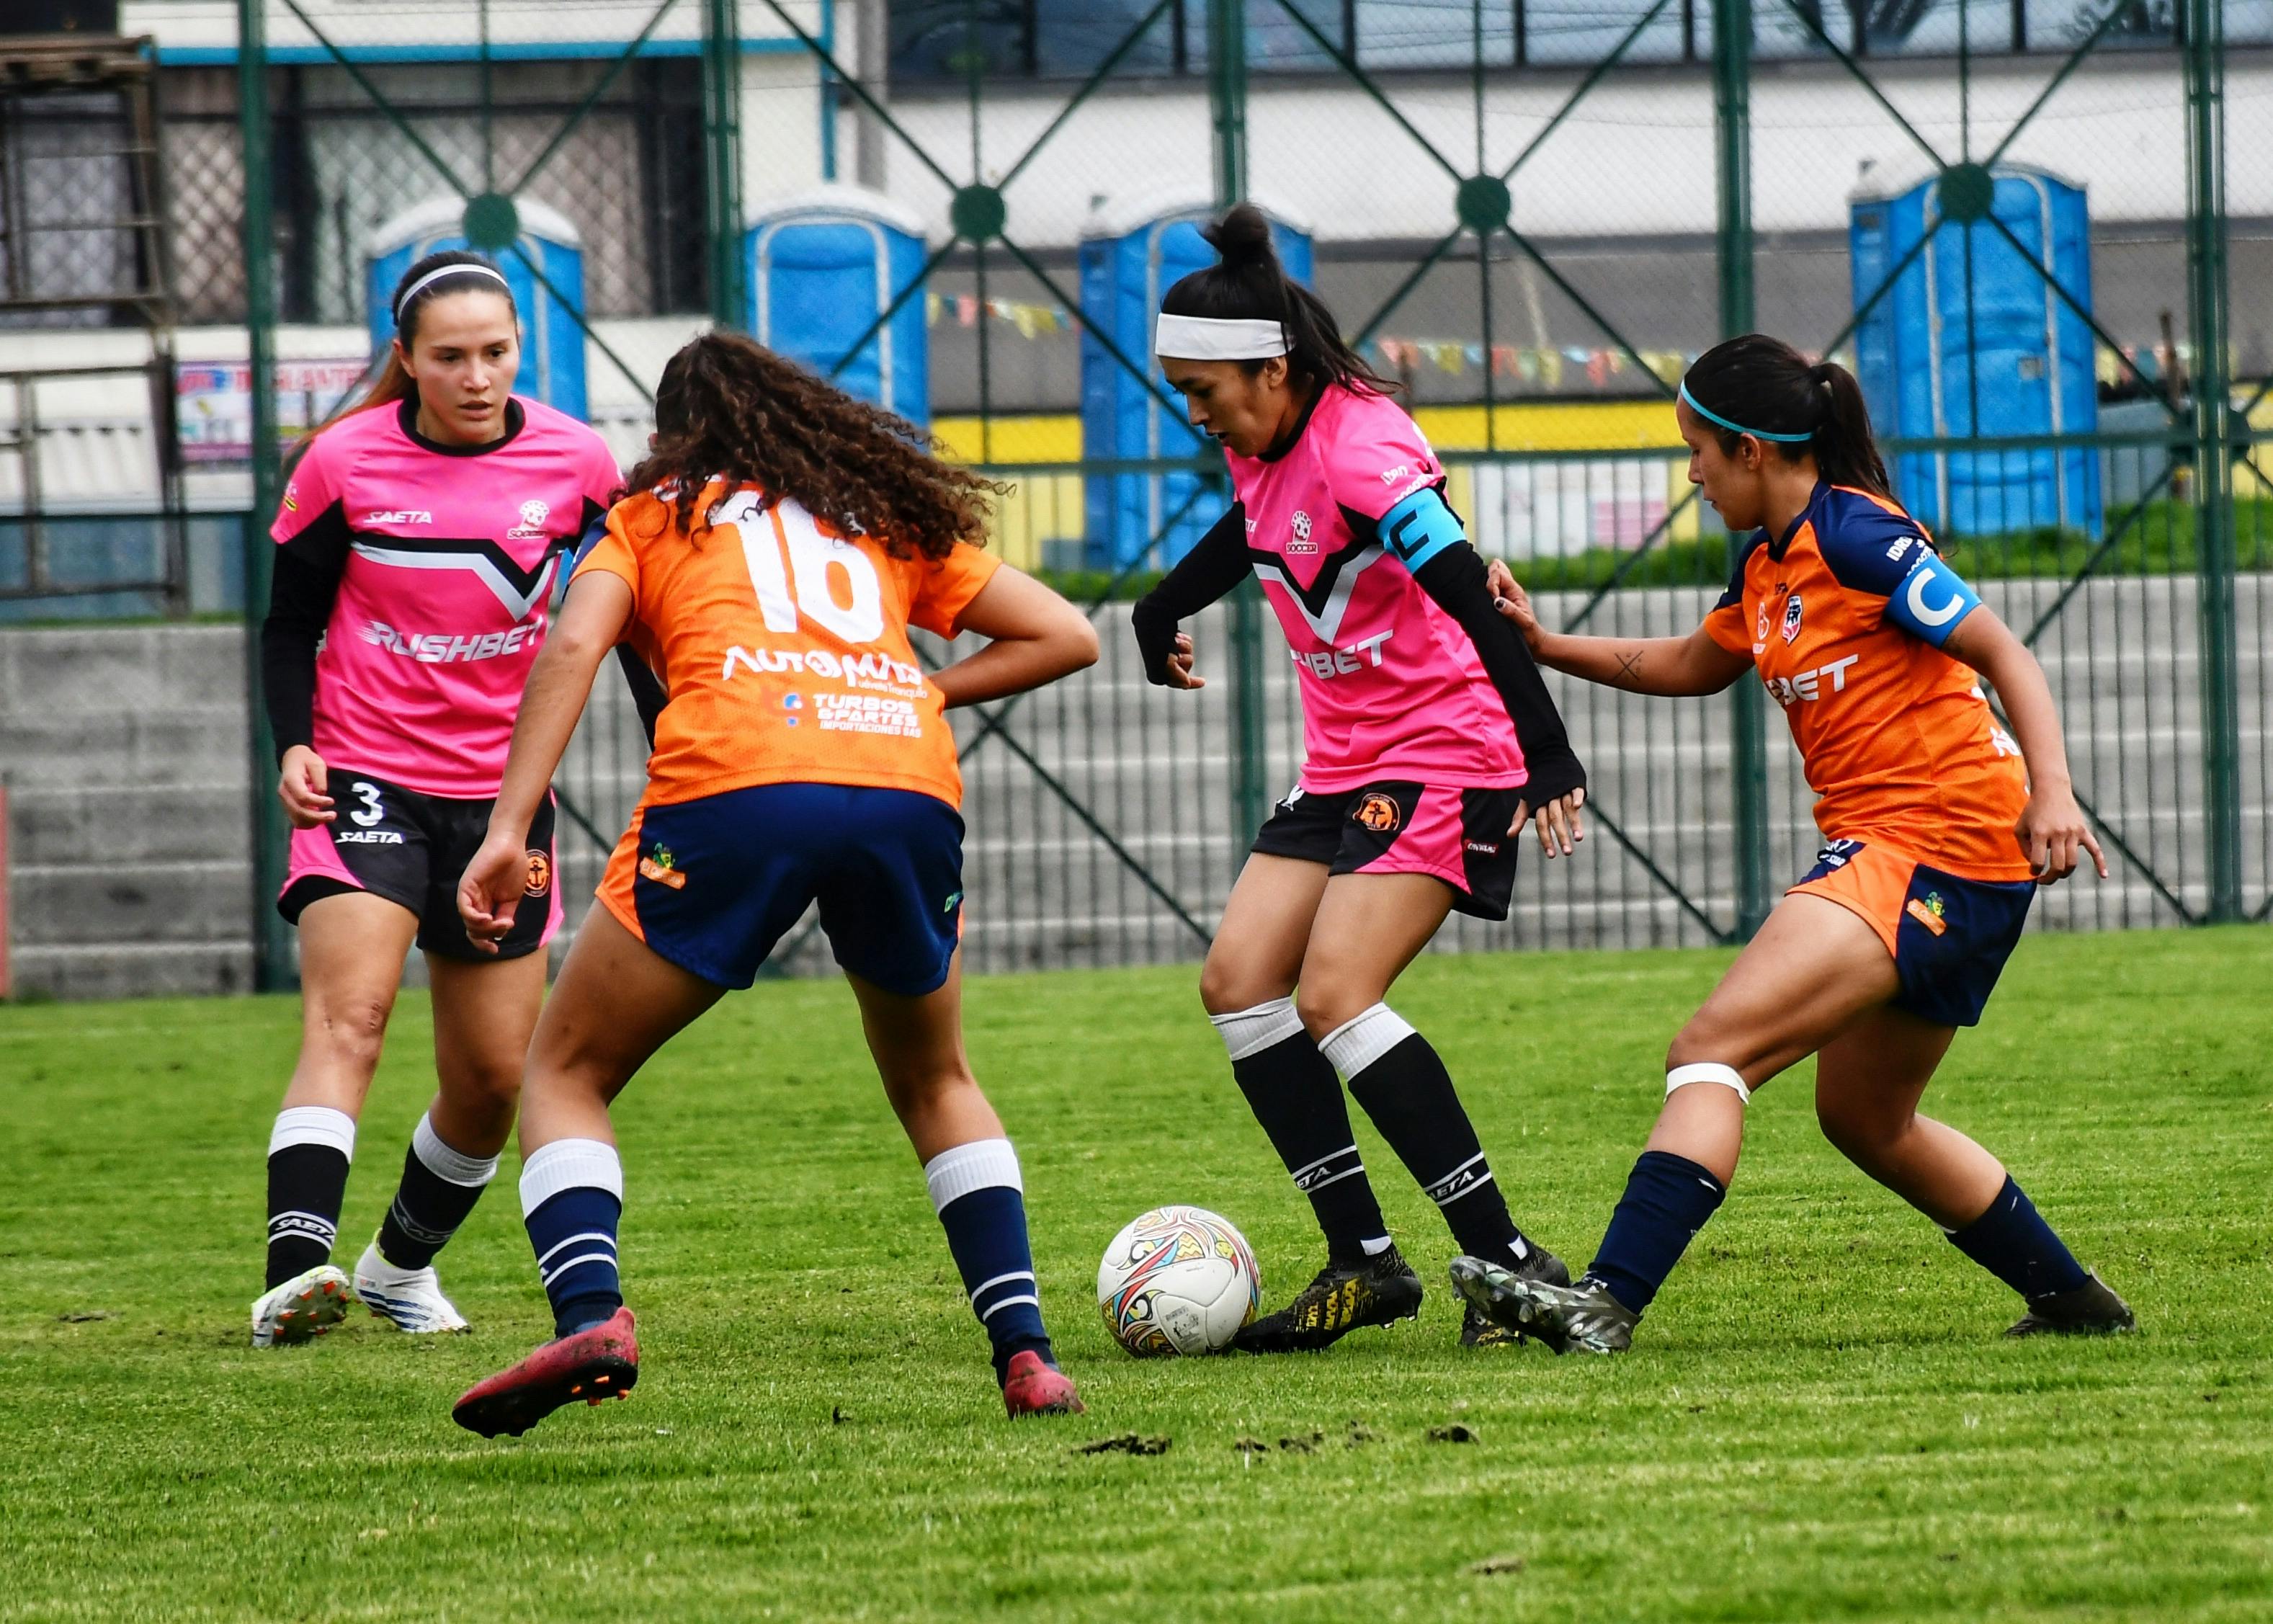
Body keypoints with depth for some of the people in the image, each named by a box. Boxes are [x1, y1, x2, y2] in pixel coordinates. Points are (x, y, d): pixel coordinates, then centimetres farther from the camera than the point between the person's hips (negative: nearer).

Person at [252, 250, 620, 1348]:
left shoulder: (573, 464, -3)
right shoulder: (344, 463, -8)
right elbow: (291, 622, 2)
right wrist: (294, 744, -14)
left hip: (503, 794, 3)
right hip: (365, 779, -3)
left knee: (494, 1077, 7)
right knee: (347, 1017, -24)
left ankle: (403, 1264, 33)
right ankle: (292, 1277, -38)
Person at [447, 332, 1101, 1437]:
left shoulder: (653, 517, 24)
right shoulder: (890, 516, 32)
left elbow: (572, 649, 5)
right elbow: (1064, 637, 30)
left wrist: (507, 830, -1)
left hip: (733, 779, -3)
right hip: (911, 785, 3)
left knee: (565, 1070, 12)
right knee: (936, 1083, 27)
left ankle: (590, 1316, -13)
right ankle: (1024, 1351, 12)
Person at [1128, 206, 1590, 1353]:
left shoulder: (1358, 450, -22)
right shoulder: (1262, 447, 5)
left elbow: (1471, 594, -31)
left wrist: (1546, 754, -38)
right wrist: (1164, 609, 38)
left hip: (1443, 754, -10)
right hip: (1345, 763, 10)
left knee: (1335, 996, -21)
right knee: (1238, 981, -1)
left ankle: (1510, 1266, -19)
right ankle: (1364, 1261, 0)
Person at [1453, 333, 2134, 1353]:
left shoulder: (1855, 535, -13)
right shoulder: (1766, 563, 14)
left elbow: (2002, 654, -15)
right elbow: (1693, 665, 32)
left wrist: (2052, 793, -26)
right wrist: (1542, 645, 24)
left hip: (1930, 843, -10)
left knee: (1711, 1049, -19)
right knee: (1864, 1121, 21)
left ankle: (1606, 1302, -30)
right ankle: (2072, 1300, 30)